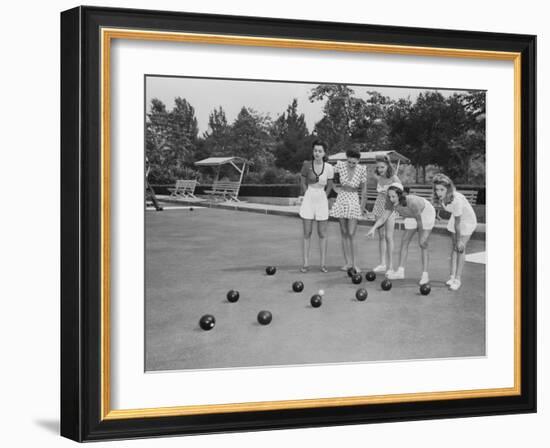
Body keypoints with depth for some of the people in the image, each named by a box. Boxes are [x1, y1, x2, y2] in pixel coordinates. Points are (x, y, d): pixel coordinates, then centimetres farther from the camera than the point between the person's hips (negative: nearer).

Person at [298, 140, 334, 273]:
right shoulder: (307, 165, -8)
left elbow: (329, 186, 7)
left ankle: (323, 264, 8)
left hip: (322, 200, 0)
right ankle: (306, 263, 5)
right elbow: (303, 183, 5)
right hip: (308, 199, 0)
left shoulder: (329, 168, -7)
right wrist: (308, 197, 7)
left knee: (322, 234, 4)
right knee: (307, 233, 2)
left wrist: (322, 198, 8)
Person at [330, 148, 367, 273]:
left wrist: (362, 206, 2)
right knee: (344, 233, 6)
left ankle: (354, 263, 0)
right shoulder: (340, 165, -9)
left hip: (354, 201, -2)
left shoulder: (362, 169, -12)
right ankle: (348, 262, 12)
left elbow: (363, 189, -2)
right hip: (341, 200, 2)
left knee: (351, 235, -9)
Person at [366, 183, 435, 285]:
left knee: (422, 244, -13)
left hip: (426, 213, -6)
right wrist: (374, 228, -41)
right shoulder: (392, 203, -25)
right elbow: (384, 217, -24)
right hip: (411, 216, 6)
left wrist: (422, 237, -18)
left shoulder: (411, 202, -42)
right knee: (404, 241, 1)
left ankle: (425, 274, -8)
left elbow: (419, 220, -30)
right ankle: (400, 271, 5)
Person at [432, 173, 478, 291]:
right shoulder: (441, 198, -21)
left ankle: (458, 279, -2)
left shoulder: (457, 200, -40)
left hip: (467, 220, -6)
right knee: (453, 246, 5)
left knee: (460, 248, -8)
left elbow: (458, 223, -31)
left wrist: (459, 240, -22)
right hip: (457, 218, 6)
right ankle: (452, 276, 10)